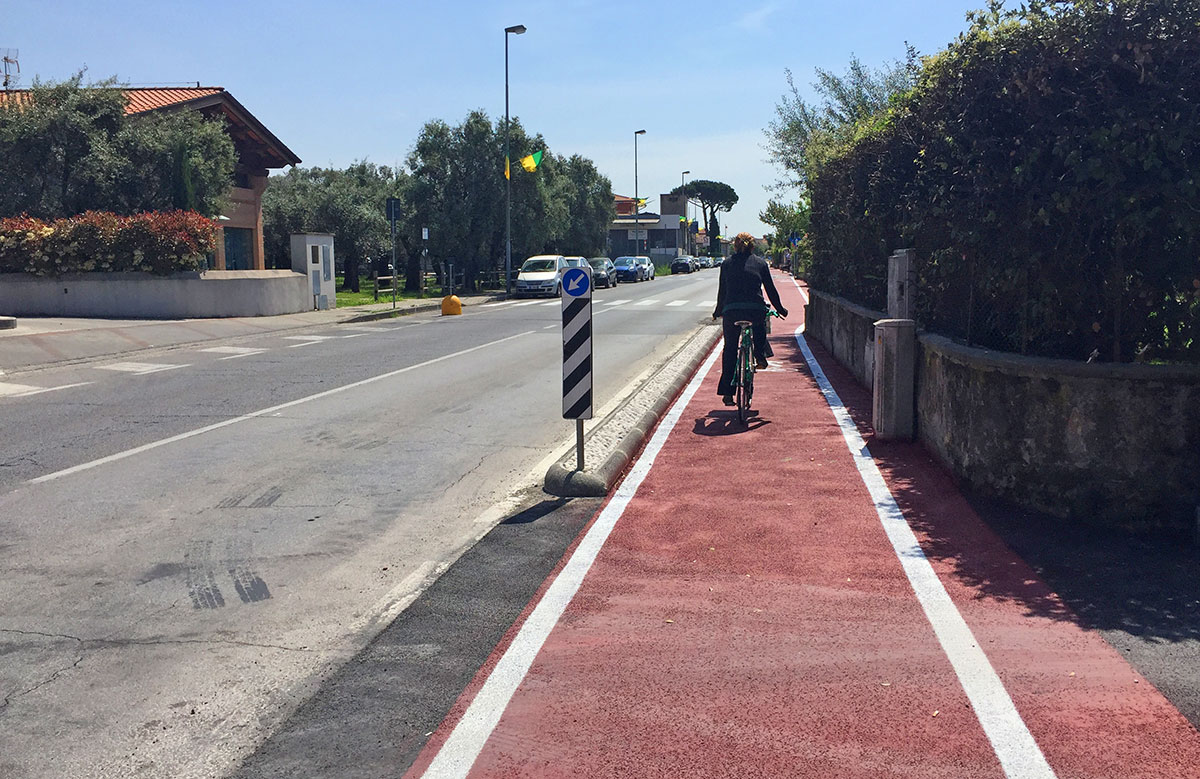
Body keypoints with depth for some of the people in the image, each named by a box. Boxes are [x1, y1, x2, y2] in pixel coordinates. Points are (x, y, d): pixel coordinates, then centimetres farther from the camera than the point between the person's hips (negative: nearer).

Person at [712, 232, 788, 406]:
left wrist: (718, 311, 26)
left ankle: (727, 392, 7)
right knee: (760, 327, 36)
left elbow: (722, 291, 13)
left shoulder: (727, 263, 13)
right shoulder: (760, 263, 11)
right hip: (756, 310, 0)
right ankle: (760, 356, 18)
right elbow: (770, 289, 13)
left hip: (731, 311, 0)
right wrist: (780, 309, 25)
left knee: (730, 350, 11)